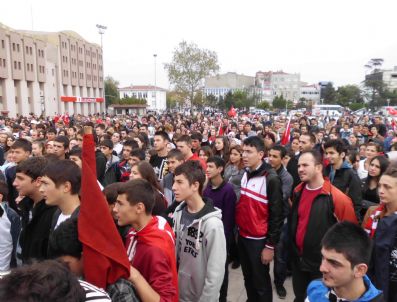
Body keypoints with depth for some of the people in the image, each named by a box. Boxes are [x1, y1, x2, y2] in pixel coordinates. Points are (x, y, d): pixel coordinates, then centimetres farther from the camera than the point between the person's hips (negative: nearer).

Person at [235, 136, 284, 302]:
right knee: (248, 279, 21)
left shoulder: (271, 179, -17)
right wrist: (237, 228, 14)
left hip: (259, 240, -6)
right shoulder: (245, 174, 5)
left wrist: (270, 245, -14)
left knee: (261, 282, 9)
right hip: (243, 236, 6)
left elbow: (276, 215, -16)